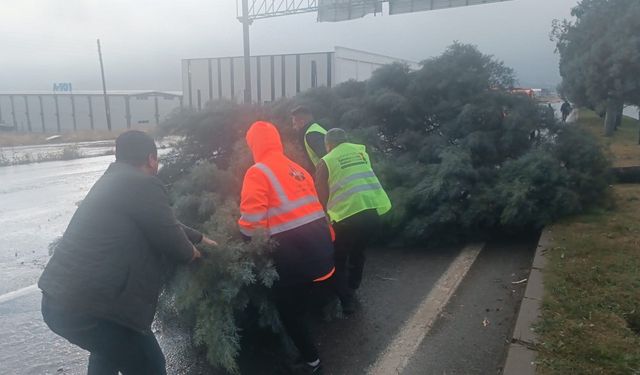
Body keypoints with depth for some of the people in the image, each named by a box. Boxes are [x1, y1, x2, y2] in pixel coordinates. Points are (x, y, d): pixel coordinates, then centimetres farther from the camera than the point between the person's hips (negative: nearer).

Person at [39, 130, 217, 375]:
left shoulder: (113, 181, 17)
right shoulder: (143, 184, -14)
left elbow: (161, 224, 27)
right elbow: (172, 241, -11)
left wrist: (199, 237, 39)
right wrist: (190, 252, 12)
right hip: (87, 307, -10)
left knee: (109, 348, 35)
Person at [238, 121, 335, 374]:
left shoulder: (258, 172, -7)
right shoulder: (296, 168, 16)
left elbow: (252, 218, -16)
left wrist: (245, 235, 3)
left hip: (292, 248, -7)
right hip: (317, 239, 8)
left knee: (288, 309, 12)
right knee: (299, 305, 24)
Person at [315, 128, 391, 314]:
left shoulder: (326, 162, 5)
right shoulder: (361, 152, 16)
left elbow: (321, 196, 7)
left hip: (349, 214, -5)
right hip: (375, 209, 5)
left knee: (339, 259, 17)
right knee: (358, 252, 26)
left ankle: (345, 301, 20)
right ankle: (351, 292, 40)